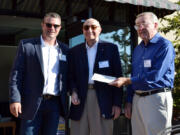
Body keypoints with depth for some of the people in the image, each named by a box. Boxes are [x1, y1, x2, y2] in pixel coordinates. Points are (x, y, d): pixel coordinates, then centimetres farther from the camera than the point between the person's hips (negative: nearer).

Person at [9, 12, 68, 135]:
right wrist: (15, 99, -11)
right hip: (32, 103, -3)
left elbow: (67, 77, 14)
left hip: (55, 103, 3)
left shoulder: (64, 50, 10)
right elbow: (16, 74, -3)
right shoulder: (26, 45, 1)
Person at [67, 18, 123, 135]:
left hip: (103, 100, -2)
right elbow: (71, 76, 13)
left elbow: (117, 77, 2)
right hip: (80, 99, 2)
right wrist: (73, 92, -8)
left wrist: (117, 103, -4)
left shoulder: (111, 48, 6)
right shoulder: (75, 51, 13)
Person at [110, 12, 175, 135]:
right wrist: (129, 102, 15)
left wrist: (126, 81, -14)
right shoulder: (138, 49, 16)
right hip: (137, 98, 7)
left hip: (156, 97, -7)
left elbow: (155, 75, -18)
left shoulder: (165, 45, -8)